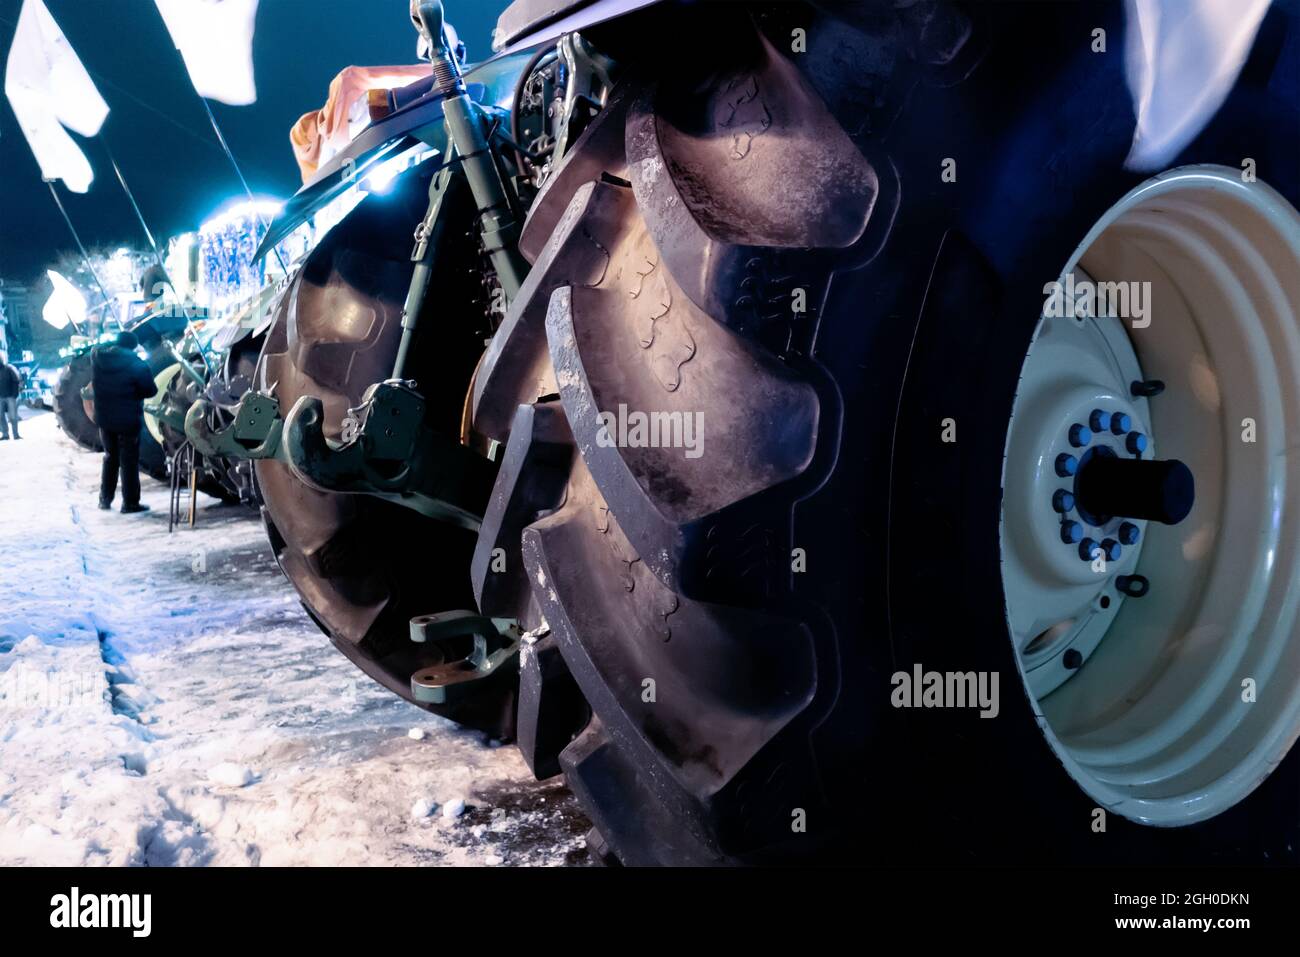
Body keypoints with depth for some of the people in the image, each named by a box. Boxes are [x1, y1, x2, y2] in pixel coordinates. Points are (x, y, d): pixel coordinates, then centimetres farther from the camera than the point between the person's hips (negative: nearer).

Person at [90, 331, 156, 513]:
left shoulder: (97, 359, 0)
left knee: (110, 457, 19)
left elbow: (94, 385, 11)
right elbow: (150, 390, -12)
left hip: (104, 417, 5)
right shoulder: (135, 363, -15)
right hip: (128, 419, -5)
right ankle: (130, 503, 2)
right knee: (129, 460, 1)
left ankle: (105, 499, 22)